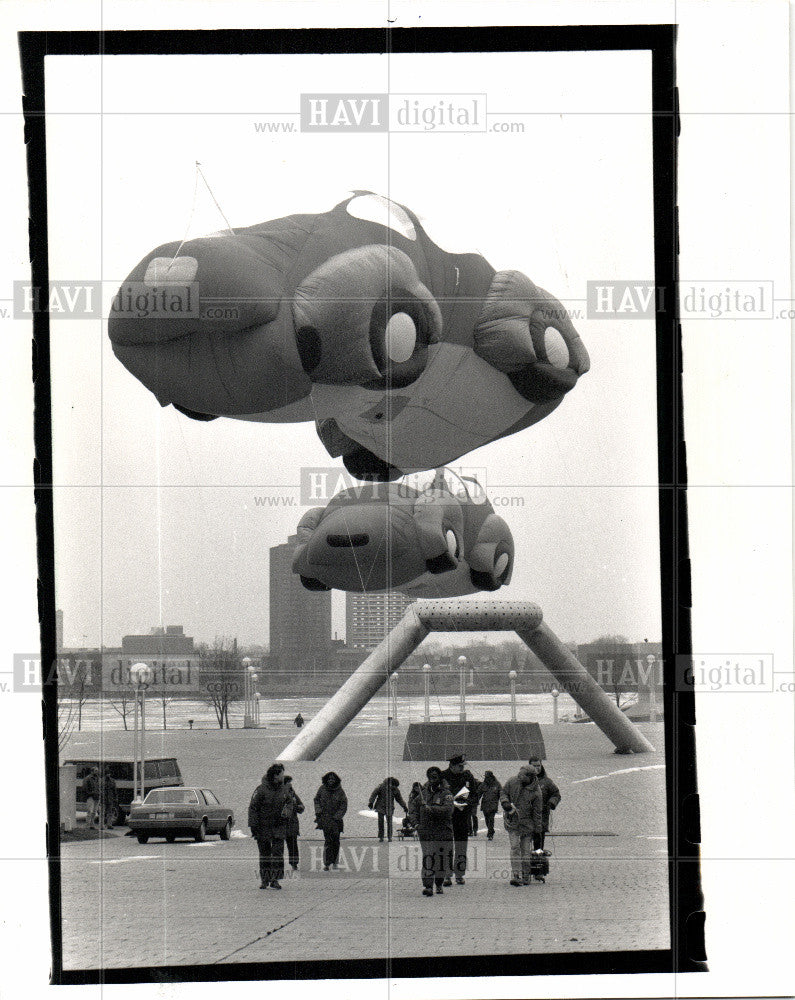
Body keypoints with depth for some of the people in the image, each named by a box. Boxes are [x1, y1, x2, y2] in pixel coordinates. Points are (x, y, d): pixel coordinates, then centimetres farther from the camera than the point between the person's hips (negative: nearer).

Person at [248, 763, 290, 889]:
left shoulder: (283, 789, 4)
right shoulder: (261, 789, -12)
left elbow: (289, 802, 19)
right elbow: (253, 808, -10)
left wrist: (287, 811, -5)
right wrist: (253, 826, -14)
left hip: (279, 826, 3)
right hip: (263, 826, -3)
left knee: (278, 853, -7)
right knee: (265, 854, 6)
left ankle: (274, 879, -3)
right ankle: (264, 880, 17)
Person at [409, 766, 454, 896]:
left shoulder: (446, 794, -1)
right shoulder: (423, 793, 11)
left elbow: (448, 809, -17)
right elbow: (413, 808, 19)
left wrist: (432, 809, -26)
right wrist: (415, 822, 5)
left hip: (443, 832, -2)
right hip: (426, 833, 2)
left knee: (442, 859, 5)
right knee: (428, 859, -6)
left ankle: (439, 884, 22)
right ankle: (427, 886, -9)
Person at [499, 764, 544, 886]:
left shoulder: (535, 792, -9)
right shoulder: (511, 782, -4)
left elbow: (537, 813, -3)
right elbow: (503, 793, 12)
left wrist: (537, 831, -2)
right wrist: (505, 802, -11)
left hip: (527, 823, 0)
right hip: (512, 822, 1)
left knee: (526, 850, 4)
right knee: (515, 847, -9)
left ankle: (525, 877, 14)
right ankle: (515, 875, -12)